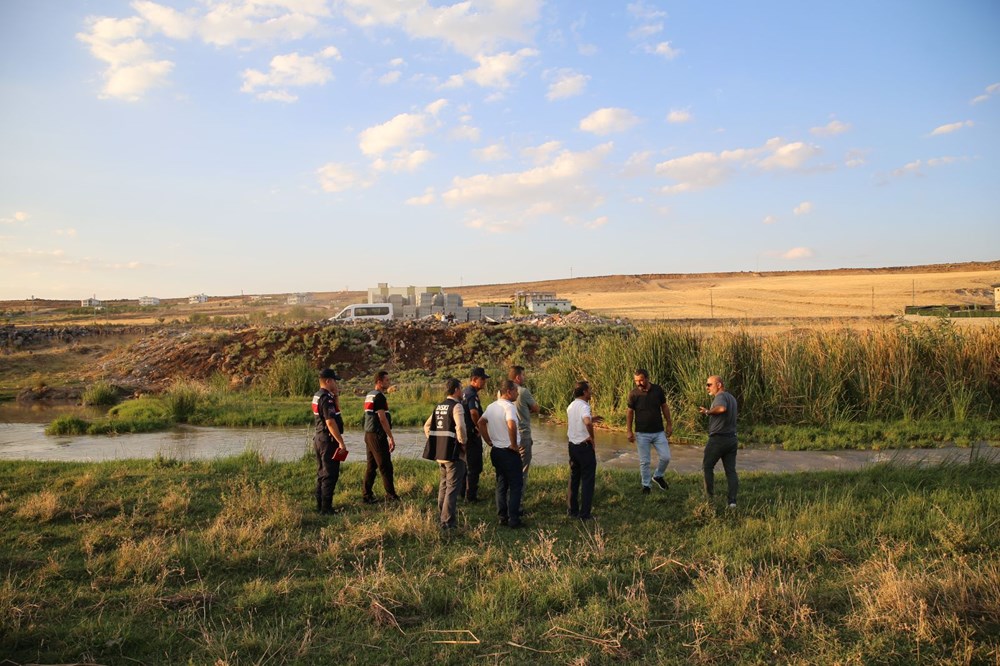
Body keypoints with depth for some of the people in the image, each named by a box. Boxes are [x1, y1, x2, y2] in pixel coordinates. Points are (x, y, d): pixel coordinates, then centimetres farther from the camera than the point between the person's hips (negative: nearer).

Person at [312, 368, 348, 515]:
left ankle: (320, 505, 23)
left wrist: (336, 396, 9)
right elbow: (330, 422, -25)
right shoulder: (326, 398, -19)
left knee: (322, 473, 16)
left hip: (318, 438, 10)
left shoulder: (317, 396, 12)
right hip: (328, 440, -10)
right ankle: (326, 508, -3)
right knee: (330, 475, -5)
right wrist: (341, 442, -24)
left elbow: (335, 411, 21)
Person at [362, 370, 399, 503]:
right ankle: (391, 495, 0)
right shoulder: (379, 396, -14)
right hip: (378, 436, -10)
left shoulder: (369, 395, 15)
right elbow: (382, 419, -19)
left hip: (369, 434, 10)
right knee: (385, 466, -4)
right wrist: (391, 438, -16)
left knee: (371, 466, 11)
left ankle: (367, 495, 13)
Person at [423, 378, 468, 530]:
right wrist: (463, 442, -12)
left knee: (444, 484, 21)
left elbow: (427, 426, 16)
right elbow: (460, 427, -27)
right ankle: (448, 521, -2)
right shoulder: (456, 406, -13)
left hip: (439, 453, 8)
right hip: (454, 453, -8)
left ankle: (442, 515, 31)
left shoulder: (439, 407, 12)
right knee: (453, 487, -2)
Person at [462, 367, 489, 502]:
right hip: (472, 434, -10)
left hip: (464, 433, 10)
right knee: (474, 467, -1)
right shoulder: (472, 394, -19)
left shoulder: (465, 392, 13)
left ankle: (463, 492, 32)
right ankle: (471, 496, 4)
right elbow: (474, 412, -36)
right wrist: (479, 428, -20)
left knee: (467, 465, 21)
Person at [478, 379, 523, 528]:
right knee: (515, 485, 2)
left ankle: (502, 517, 19)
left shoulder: (491, 406, 7)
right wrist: (514, 444, -23)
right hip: (509, 452, -8)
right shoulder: (509, 407, -18)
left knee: (501, 485, 15)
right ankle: (513, 519, 3)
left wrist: (489, 441, 15)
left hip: (496, 450, 8)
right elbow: (511, 425, -35)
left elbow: (480, 423, 14)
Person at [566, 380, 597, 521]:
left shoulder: (570, 406, 9)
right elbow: (588, 422, -38)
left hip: (572, 445, 8)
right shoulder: (583, 406, -18)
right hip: (584, 446, -8)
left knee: (574, 479, 16)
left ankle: (573, 511, 22)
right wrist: (592, 437, -23)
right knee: (587, 480, 0)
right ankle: (584, 514, 2)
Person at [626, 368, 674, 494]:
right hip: (642, 434, -2)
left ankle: (658, 476, 27)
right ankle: (646, 485, 21)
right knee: (644, 461, 4)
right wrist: (629, 431, -4)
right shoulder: (634, 393, -10)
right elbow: (630, 412, -2)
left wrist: (669, 424, 7)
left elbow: (664, 407, 6)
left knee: (666, 457, 1)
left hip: (659, 432, 2)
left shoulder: (658, 390, -5)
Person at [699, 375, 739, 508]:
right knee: (731, 470, 6)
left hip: (718, 439, -8)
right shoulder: (731, 397, 16)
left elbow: (722, 408, -38)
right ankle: (732, 500, -1)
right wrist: (709, 412, 26)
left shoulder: (721, 396, -15)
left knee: (708, 466, 9)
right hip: (732, 438, 8)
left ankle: (710, 495, 12)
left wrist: (708, 411, -21)